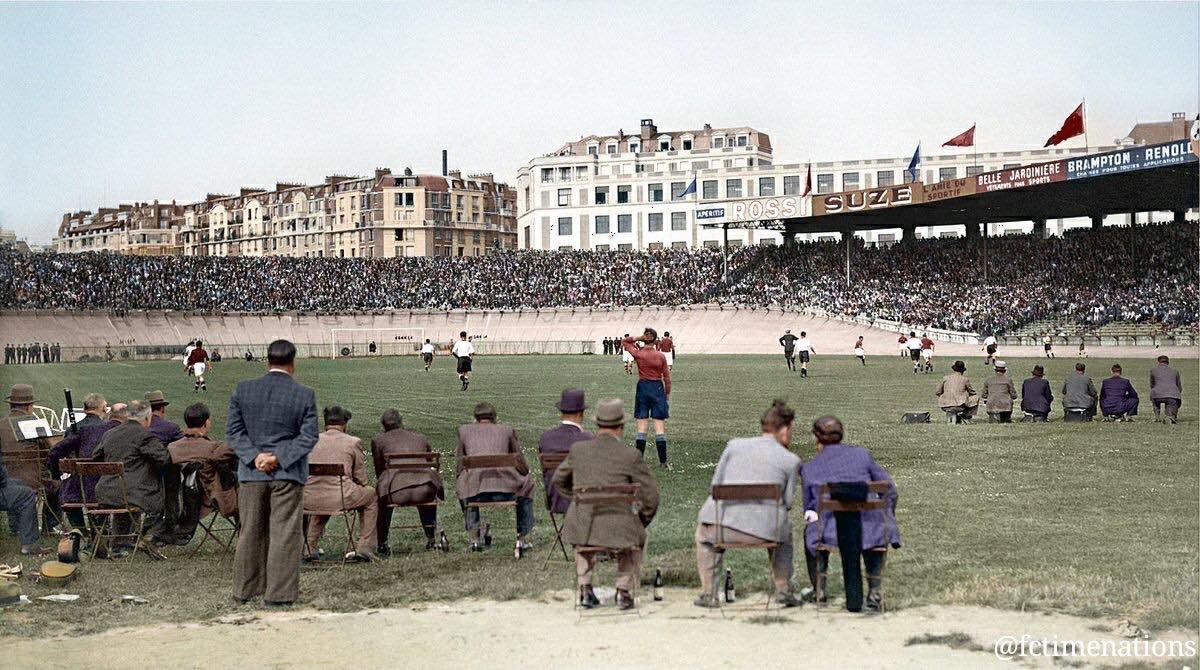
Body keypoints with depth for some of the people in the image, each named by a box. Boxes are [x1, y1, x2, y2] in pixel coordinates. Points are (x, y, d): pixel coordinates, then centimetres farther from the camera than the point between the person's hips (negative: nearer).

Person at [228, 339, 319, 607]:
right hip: (288, 474, -3)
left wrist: (254, 456, -7)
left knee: (250, 532, 13)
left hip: (251, 473, 3)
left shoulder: (242, 390, 1)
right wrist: (279, 457, -12)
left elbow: (233, 430, -1)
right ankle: (279, 592, 3)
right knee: (284, 533, 3)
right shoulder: (305, 395, -6)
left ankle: (245, 589, 21)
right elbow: (309, 436, -10)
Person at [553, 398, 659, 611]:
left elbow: (559, 481, 17)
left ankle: (585, 591, 30)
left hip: (582, 527, 2)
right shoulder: (631, 456, -9)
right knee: (635, 537, 34)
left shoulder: (578, 450, 0)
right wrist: (643, 522, 14)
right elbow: (651, 496, -5)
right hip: (617, 532, -2)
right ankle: (625, 591, 25)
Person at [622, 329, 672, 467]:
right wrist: (667, 394, 11)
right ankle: (663, 461, 0)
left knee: (641, 425, 6)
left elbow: (624, 342, 11)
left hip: (643, 388, 0)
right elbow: (667, 378, -1)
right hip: (658, 388, 0)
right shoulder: (660, 356, -6)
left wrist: (638, 338, -2)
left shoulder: (638, 354, -7)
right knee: (659, 426, 1)